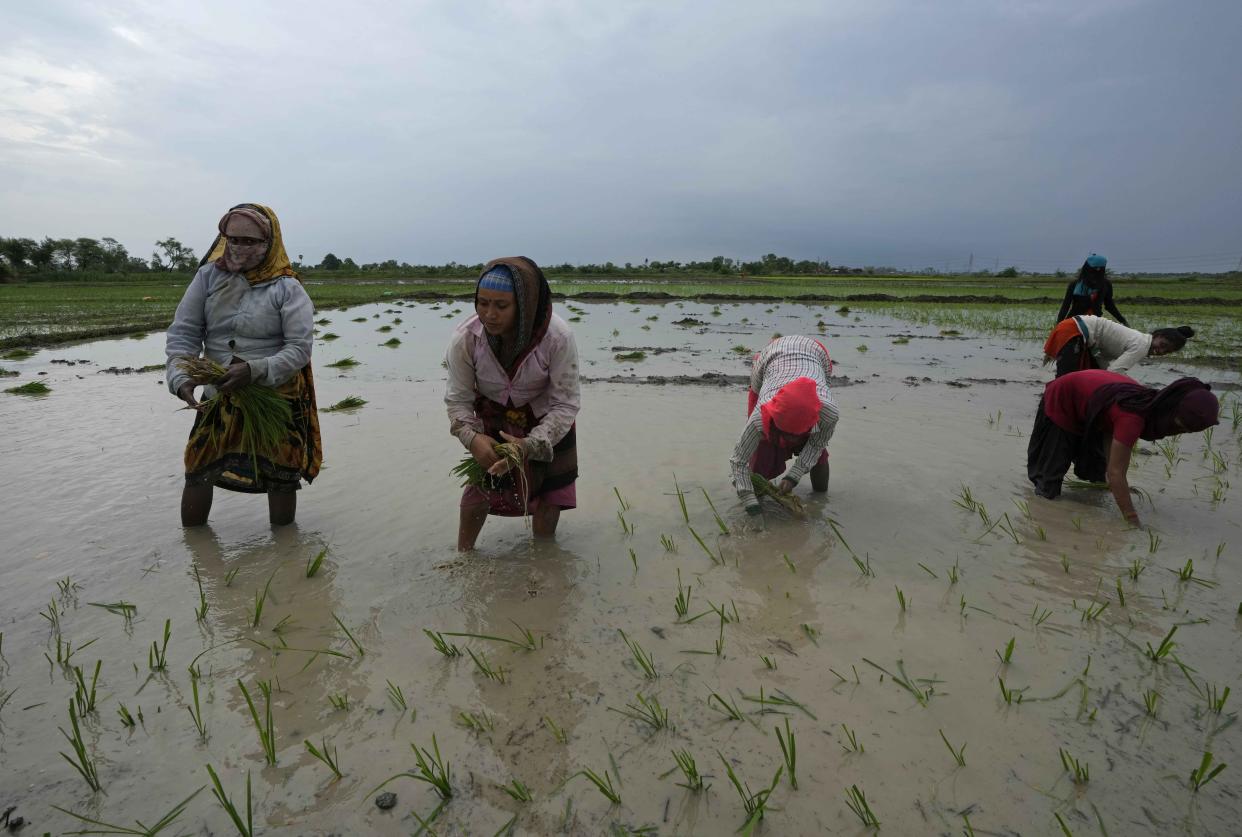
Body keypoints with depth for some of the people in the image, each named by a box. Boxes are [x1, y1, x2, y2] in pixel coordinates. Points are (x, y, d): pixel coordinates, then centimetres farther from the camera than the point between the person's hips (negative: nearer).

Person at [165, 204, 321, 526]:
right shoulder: (208, 276, 1)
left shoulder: (287, 288, -9)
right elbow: (183, 333, -1)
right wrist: (181, 377, -18)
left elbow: (300, 348, -13)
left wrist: (255, 370, -27)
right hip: (218, 397, 3)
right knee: (197, 473, 9)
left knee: (281, 480, 6)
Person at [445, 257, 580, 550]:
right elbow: (458, 398, -18)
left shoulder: (558, 338, -36)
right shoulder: (464, 338, -31)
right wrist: (472, 438, -38)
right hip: (492, 416, 1)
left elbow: (565, 404, -27)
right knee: (479, 487, -3)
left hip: (545, 418, 0)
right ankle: (462, 555, 21)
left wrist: (530, 446, -42)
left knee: (549, 492, 4)